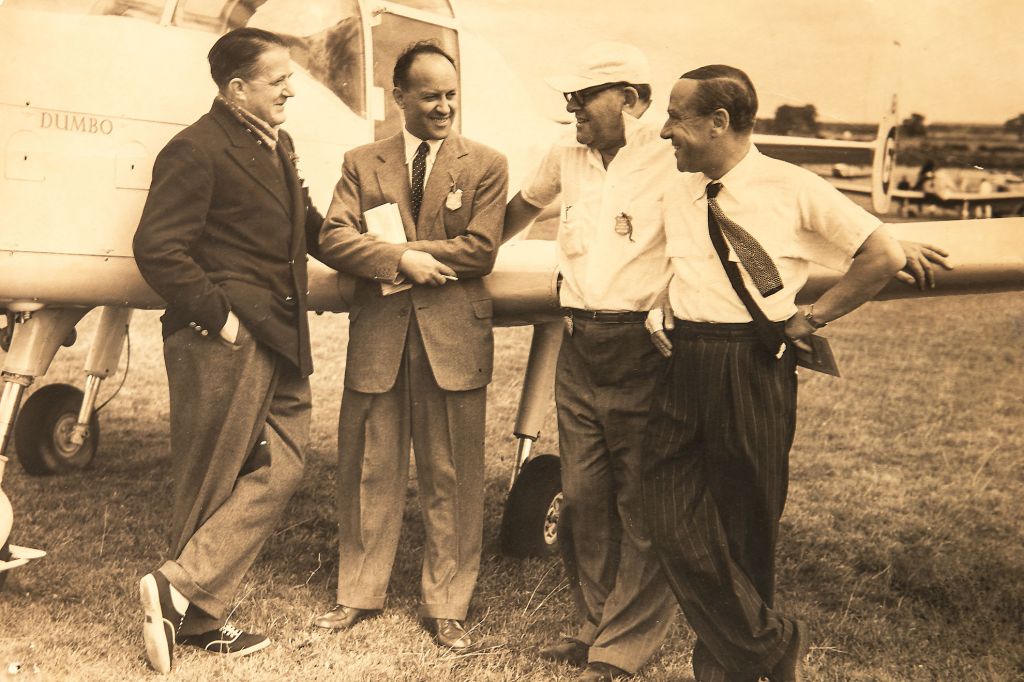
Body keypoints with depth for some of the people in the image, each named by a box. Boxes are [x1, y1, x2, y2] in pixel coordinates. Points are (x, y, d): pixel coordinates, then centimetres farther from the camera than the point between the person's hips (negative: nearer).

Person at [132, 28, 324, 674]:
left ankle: (184, 591, 16)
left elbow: (307, 224, 25)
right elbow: (157, 249, -18)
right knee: (212, 483, 0)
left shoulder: (278, 146, 16)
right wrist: (219, 316, -17)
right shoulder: (196, 151, -12)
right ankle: (196, 612, 13)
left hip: (279, 342, 9)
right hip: (224, 345, -9)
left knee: (279, 470, 8)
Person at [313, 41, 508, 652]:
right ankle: (361, 592, 27)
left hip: (454, 340, -1)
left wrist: (400, 249, -8)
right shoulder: (362, 164, 10)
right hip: (377, 337, 2)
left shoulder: (486, 166, 5)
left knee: (451, 481, 5)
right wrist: (400, 258, -15)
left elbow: (480, 251, -7)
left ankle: (447, 606, 19)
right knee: (369, 474, 10)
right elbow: (333, 239, -2)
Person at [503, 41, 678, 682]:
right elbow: (525, 204, 29)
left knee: (642, 507, 2)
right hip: (579, 346, 6)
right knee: (583, 498, 12)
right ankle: (598, 624, 29)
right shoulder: (566, 154, 10)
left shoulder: (671, 159, -9)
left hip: (643, 348, -6)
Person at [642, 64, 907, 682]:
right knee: (674, 524, -3)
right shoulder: (678, 194, 10)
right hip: (684, 369, 5)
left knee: (745, 530, 7)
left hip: (755, 372, -4)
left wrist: (813, 317, -4)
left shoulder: (793, 189, -5)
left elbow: (886, 256, -3)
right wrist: (656, 317, 9)